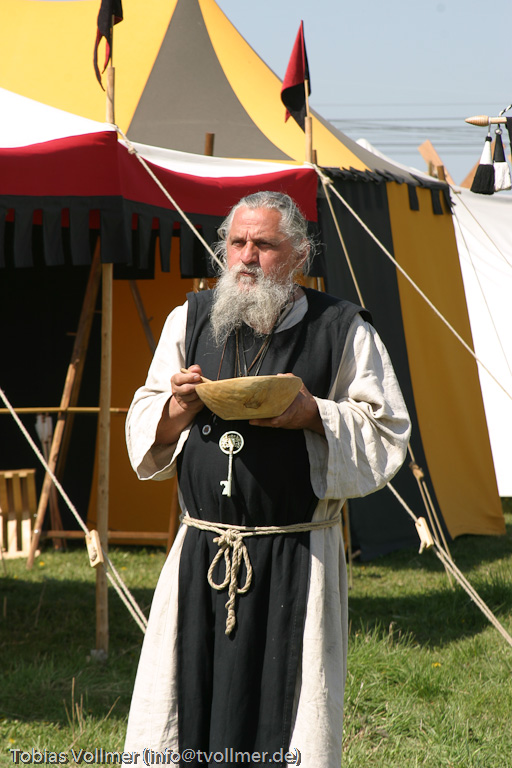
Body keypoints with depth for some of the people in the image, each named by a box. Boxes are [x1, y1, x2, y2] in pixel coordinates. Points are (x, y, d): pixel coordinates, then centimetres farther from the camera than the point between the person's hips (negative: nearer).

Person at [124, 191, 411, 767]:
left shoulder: (343, 330, 1)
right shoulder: (190, 320, 10)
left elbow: (386, 429, 2)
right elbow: (144, 432, 16)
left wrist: (314, 415, -14)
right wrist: (179, 409, -7)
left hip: (298, 558, -3)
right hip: (203, 551, 3)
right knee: (182, 711, 3)